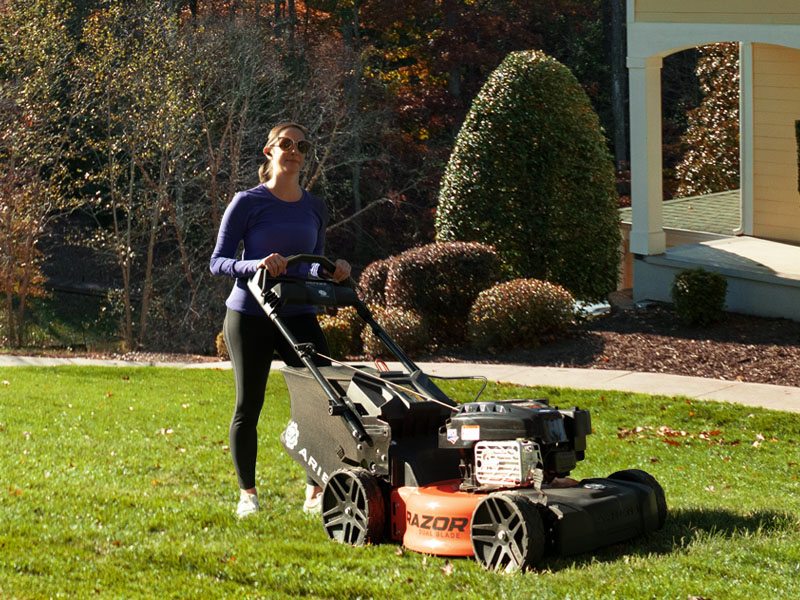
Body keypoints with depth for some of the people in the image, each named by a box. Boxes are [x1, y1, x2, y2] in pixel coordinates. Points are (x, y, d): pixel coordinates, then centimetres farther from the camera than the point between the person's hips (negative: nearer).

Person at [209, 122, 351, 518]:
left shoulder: (314, 209, 10)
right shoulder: (248, 203, -4)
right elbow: (218, 262, -5)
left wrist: (333, 270, -4)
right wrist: (256, 265, -22)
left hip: (299, 317, 3)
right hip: (249, 317, -3)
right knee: (248, 406, 3)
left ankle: (315, 494, -1)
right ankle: (247, 494, 17)